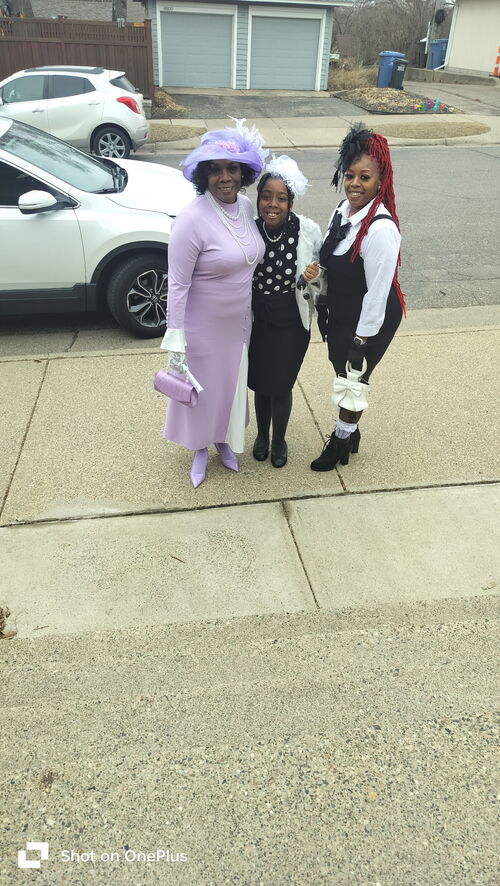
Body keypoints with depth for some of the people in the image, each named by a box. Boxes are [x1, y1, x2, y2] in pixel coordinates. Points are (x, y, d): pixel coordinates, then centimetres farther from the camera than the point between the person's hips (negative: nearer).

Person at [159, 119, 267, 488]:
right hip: (202, 326, -6)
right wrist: (175, 341, -19)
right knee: (202, 387, 13)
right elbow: (178, 285, -20)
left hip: (239, 322, 6)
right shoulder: (192, 219, -23)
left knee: (233, 383, 22)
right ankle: (201, 449, 39)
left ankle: (224, 439, 48)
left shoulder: (246, 206, -3)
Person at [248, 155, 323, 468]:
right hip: (257, 320, 2)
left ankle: (279, 440, 35)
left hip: (292, 323, -1)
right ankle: (262, 435, 43)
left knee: (280, 386, 6)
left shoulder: (308, 231, -16)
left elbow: (321, 272, -1)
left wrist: (312, 277, -24)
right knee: (259, 383, 14)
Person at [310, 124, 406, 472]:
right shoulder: (344, 208, -2)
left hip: (368, 320, -8)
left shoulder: (380, 228, -28)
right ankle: (349, 431, 46)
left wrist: (361, 341, -20)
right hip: (339, 312, 8)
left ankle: (343, 438, 36)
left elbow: (377, 291, -25)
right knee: (342, 374, 22)